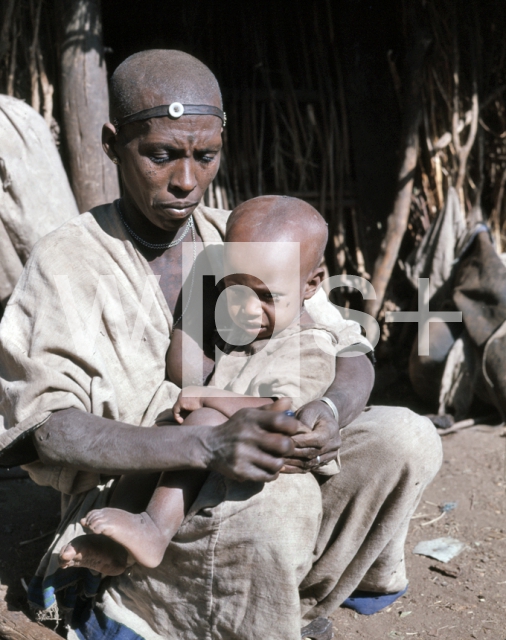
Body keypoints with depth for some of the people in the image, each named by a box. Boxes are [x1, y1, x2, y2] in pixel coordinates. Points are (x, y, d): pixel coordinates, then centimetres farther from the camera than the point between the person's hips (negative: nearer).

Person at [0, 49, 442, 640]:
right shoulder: (67, 263, -10)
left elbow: (349, 356, 3)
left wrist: (329, 411, -22)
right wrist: (207, 446, -37)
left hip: (243, 474, 7)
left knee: (406, 438, -13)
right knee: (280, 494, -33)